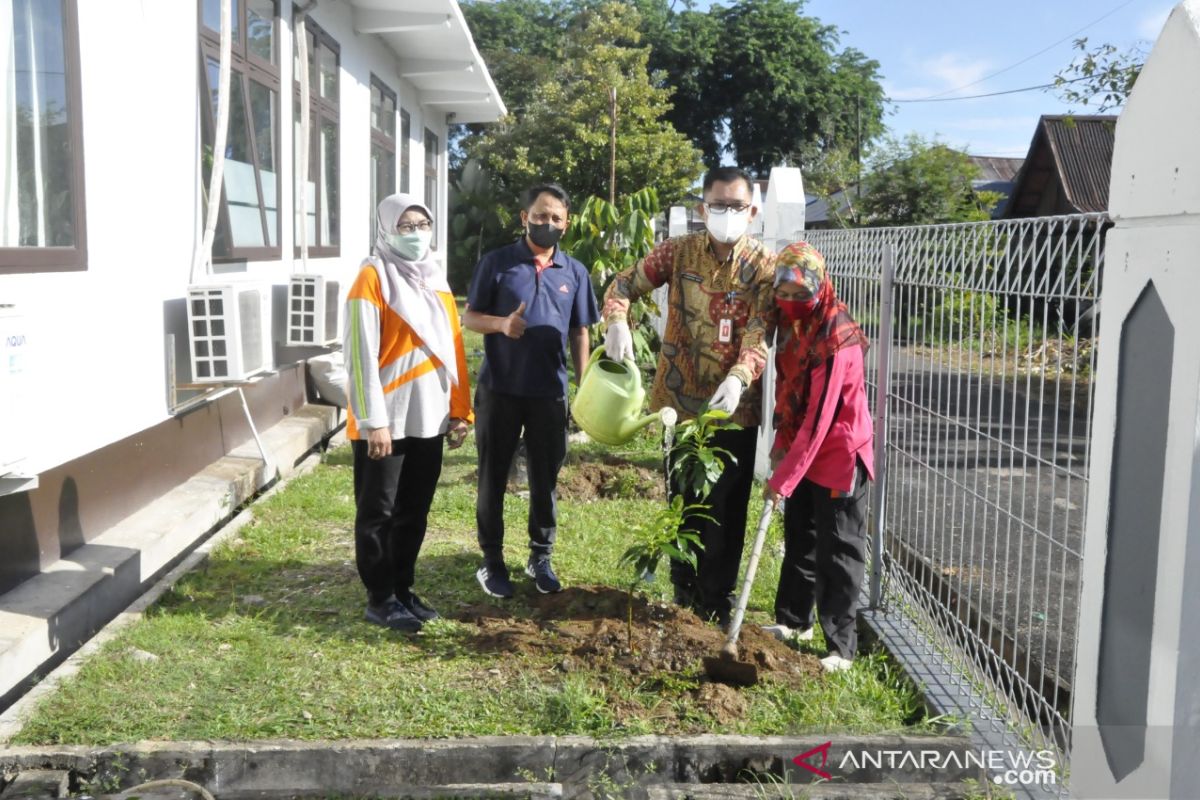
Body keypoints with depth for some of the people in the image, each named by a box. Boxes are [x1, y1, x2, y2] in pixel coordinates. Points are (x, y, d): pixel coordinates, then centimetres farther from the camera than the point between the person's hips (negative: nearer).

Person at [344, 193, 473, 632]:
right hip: (386, 422, -6)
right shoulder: (373, 276, -8)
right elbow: (361, 354, -13)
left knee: (414, 512, 14)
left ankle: (402, 589, 27)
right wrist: (373, 419, -18)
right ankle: (380, 599, 15)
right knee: (379, 513, 5)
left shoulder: (435, 278, 12)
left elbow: (452, 347, 14)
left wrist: (460, 409, 11)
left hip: (428, 419, 6)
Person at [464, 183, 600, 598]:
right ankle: (492, 560, 19)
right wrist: (501, 324, -21)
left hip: (549, 392, 2)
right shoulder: (496, 263, -2)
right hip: (499, 389, -2)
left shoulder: (575, 272, 6)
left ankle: (541, 557, 25)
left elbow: (580, 333, 11)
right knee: (493, 477, 6)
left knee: (545, 478, 10)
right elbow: (470, 317, 0)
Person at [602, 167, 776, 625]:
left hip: (735, 408, -2)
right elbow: (625, 283, 3)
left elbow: (759, 337, -18)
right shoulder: (678, 252, -1)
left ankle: (717, 600, 22)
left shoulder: (763, 267, -7)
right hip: (682, 402, 2)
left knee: (727, 509, 6)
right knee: (684, 502, 15)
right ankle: (684, 592, 32)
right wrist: (617, 321, -20)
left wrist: (738, 378, -39)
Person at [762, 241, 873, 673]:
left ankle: (841, 647, 9)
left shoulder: (835, 338, -24)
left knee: (838, 553, -1)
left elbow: (819, 417, -26)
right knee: (799, 537, 18)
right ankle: (794, 620, 34)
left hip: (840, 452, -8)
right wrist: (781, 442, 2)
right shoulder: (792, 325, 3)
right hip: (804, 448, 8)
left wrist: (784, 477, -25)